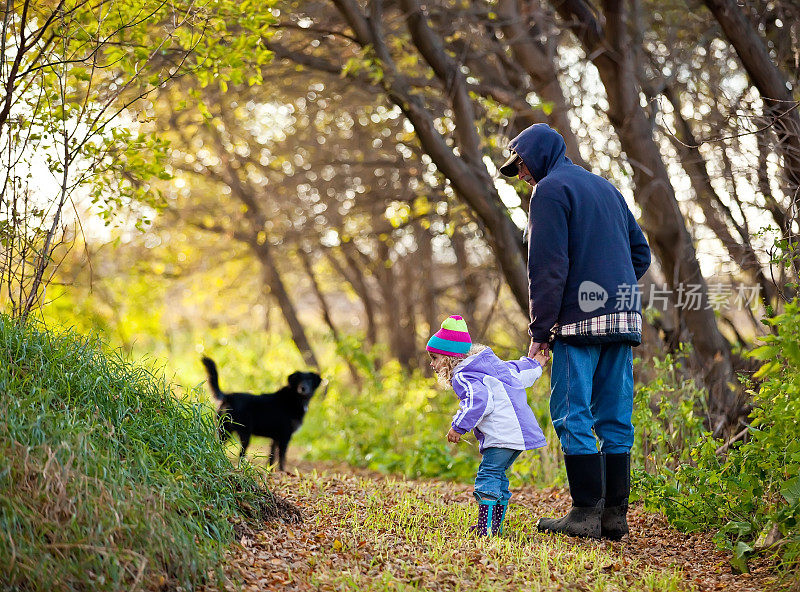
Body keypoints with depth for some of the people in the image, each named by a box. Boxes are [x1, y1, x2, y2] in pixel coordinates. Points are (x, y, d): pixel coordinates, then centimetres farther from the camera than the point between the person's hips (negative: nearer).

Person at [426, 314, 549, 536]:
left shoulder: (463, 377, -9)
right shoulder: (490, 365, 21)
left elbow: (479, 400, -25)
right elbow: (518, 372, 29)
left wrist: (459, 427, -21)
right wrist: (534, 365, 49)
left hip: (504, 433, -10)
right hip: (520, 432, 10)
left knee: (488, 476, -10)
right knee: (497, 476, 16)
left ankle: (486, 528, -15)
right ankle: (496, 525, 19)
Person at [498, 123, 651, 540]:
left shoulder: (550, 190, -4)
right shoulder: (606, 188, 21)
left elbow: (548, 267, -12)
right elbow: (640, 252, 20)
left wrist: (540, 328, -9)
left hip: (580, 319, -8)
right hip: (624, 317, 8)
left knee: (573, 418, -4)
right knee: (615, 420, 8)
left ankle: (587, 513, -7)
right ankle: (615, 514, 8)